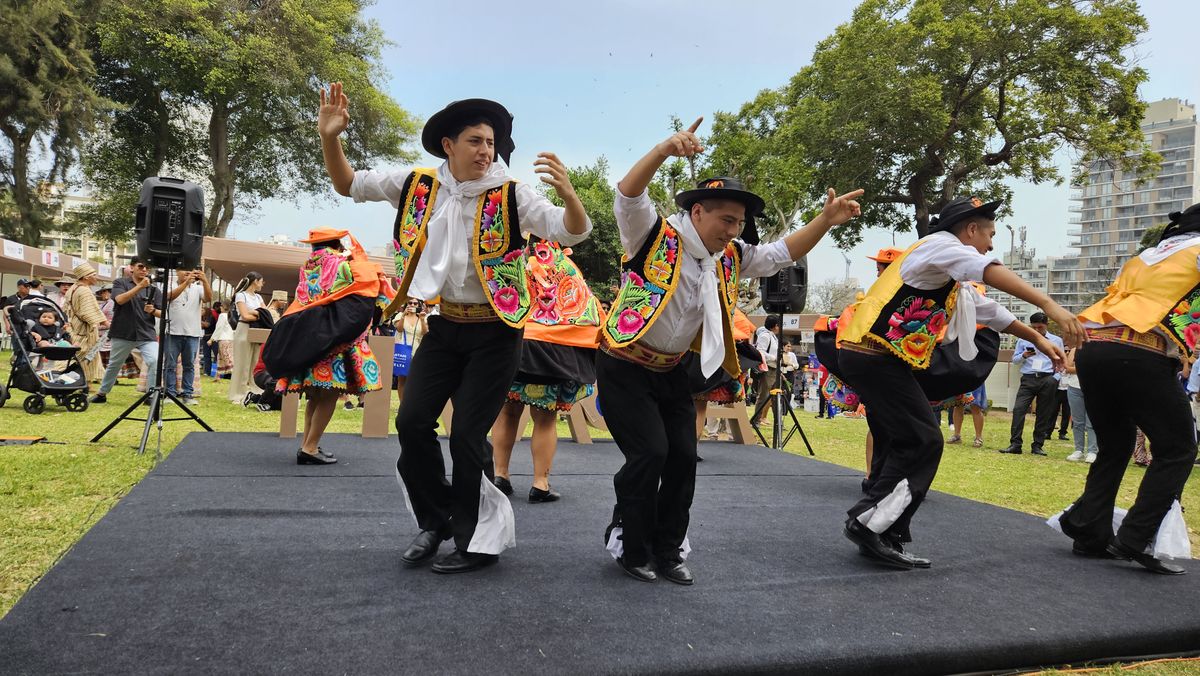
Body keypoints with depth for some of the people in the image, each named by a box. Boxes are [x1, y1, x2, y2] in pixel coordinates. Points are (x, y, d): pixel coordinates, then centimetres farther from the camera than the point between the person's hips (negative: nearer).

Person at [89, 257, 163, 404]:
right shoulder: (120, 282, 4)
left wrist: (153, 311, -16)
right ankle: (101, 393, 35)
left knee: (155, 361, -20)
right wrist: (140, 286, -24)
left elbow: (162, 313, 6)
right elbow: (120, 299, -16)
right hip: (123, 333, -1)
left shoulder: (153, 289, 9)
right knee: (114, 365, 15)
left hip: (147, 335, 1)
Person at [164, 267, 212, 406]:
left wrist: (205, 281, -26)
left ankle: (188, 394, 11)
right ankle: (170, 393, 8)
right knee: (170, 365, 2)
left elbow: (209, 298, -11)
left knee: (189, 365, 6)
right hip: (173, 332, -2)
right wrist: (186, 282, -32)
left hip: (193, 333, 2)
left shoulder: (198, 288, 7)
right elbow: (171, 296, -19)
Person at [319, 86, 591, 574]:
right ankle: (435, 520, 25)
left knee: (467, 434, -4)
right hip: (445, 327, 5)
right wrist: (329, 137, -9)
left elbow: (571, 233, -19)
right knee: (412, 423, 2)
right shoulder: (419, 186, 0)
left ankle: (477, 541, 14)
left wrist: (567, 194, -41)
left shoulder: (511, 195, -11)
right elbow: (350, 186, 8)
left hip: (496, 333, -4)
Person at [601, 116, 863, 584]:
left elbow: (782, 254, 8)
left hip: (672, 371, 7)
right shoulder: (655, 236, -16)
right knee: (650, 453, -12)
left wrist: (825, 221, -7)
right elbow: (628, 197, -32)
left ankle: (667, 550, 19)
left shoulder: (730, 258, 4)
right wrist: (664, 152, -48)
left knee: (683, 457, 3)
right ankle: (630, 546, 10)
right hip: (625, 367, -7)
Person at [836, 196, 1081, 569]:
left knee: (899, 445, 12)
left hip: (867, 357, 10)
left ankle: (882, 538, 15)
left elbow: (991, 311, 36)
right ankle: (869, 522, -9)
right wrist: (1049, 304, -30)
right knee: (923, 441, -9)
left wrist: (1037, 339, 40)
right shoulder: (940, 244, -5)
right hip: (877, 355, -10)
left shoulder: (956, 283, 26)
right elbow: (992, 272, -22)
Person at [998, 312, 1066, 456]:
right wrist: (1024, 355, -6)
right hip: (1028, 379, 0)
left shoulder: (1056, 340, 11)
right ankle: (1015, 444, -12)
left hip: (1047, 380, 0)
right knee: (1018, 409, -13)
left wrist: (1056, 378, -1)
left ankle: (1037, 446, 10)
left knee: (1043, 414, 2)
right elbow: (1014, 359, 16)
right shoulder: (1023, 340, 13)